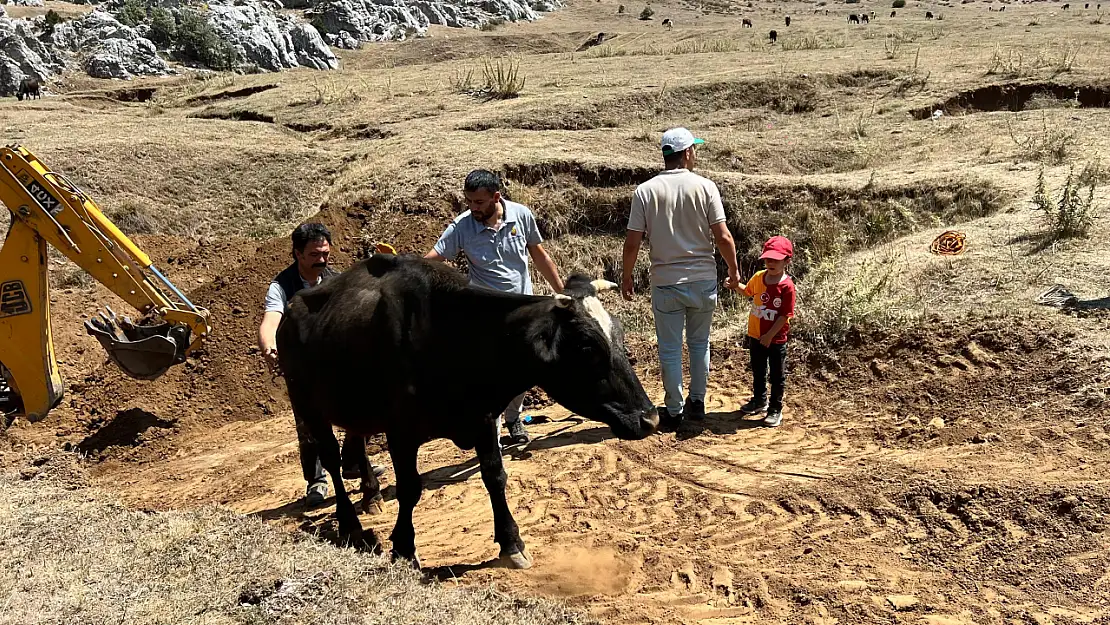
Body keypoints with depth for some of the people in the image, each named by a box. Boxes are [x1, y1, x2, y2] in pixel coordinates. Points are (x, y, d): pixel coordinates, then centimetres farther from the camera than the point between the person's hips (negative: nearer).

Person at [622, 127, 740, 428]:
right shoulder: (704, 186, -6)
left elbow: (632, 243, -7)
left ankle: (674, 410, 17)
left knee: (670, 349, 10)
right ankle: (697, 402, 26)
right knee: (699, 343, 19)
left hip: (666, 283, -1)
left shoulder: (645, 191, -5)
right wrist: (734, 270, 7)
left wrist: (626, 277, 7)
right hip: (703, 280, 1)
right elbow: (723, 237, -8)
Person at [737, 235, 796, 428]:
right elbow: (748, 291, 21)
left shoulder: (787, 286, -19)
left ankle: (775, 409, 18)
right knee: (757, 372, 21)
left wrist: (769, 336, -20)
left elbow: (785, 315, -19)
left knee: (777, 376, 7)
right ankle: (759, 400, 40)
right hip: (755, 336, 6)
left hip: (776, 339, -6)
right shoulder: (758, 277, -1)